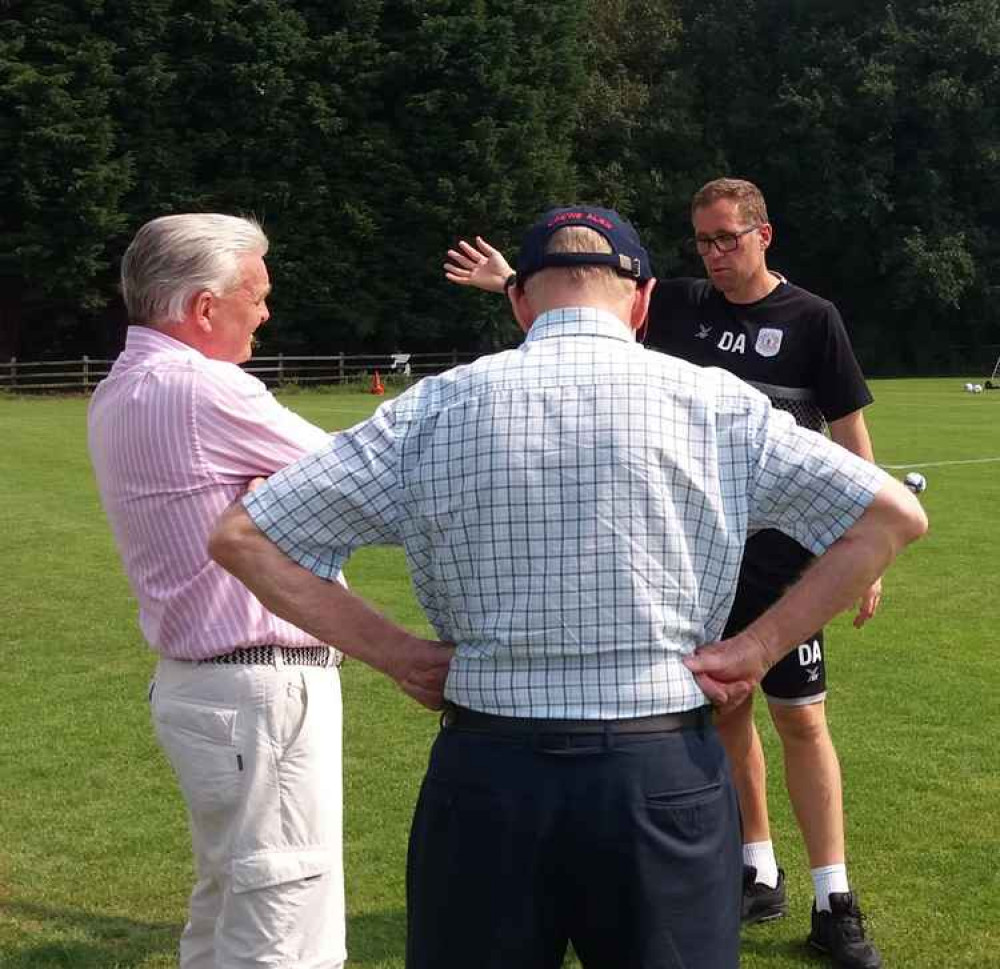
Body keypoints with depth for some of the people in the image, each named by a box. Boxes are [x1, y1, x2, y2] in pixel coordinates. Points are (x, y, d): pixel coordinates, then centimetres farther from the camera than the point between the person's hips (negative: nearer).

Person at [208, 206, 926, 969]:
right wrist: (758, 648, 1)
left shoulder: (438, 406, 2)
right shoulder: (713, 401, 0)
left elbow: (242, 536, 4)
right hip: (667, 775, -1)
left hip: (485, 771, 1)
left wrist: (394, 650, 4)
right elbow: (895, 513, 1)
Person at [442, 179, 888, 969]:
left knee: (801, 719, -3)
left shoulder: (811, 318, -4)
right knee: (724, 712, 11)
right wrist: (513, 281, -2)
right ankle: (759, 874, 27)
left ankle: (835, 905, 6)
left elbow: (850, 437, -3)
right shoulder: (681, 307, 7)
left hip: (782, 555, -4)